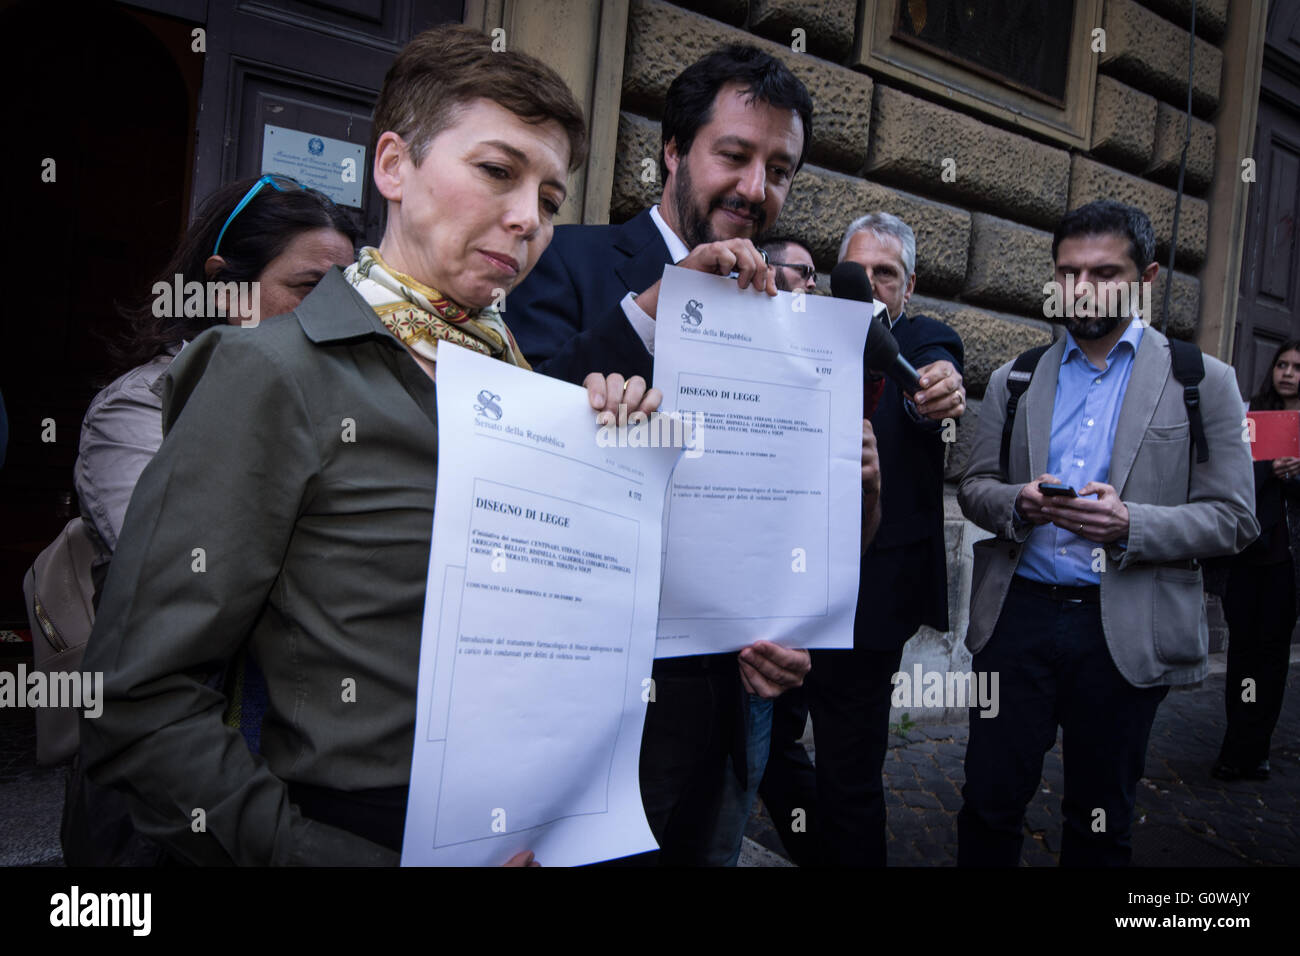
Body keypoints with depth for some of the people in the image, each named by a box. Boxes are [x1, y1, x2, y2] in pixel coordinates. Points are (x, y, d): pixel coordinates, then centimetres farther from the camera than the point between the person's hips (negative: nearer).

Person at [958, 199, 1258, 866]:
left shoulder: (1202, 383, 2)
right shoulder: (1013, 381, 9)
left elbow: (1232, 519, -1)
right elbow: (974, 487, 10)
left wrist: (1130, 525, -19)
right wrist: (1018, 504, -13)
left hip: (1125, 630, -1)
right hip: (1018, 612, 2)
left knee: (1101, 824, 13)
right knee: (988, 804, 5)